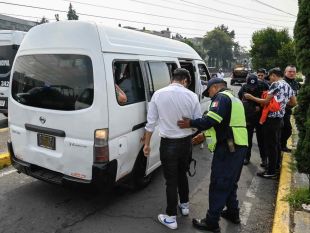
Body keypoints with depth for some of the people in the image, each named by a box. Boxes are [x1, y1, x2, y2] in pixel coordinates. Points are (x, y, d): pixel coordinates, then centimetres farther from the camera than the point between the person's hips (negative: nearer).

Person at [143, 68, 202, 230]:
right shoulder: (191, 96, -8)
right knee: (182, 175, 24)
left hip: (168, 143, -2)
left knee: (171, 180, 9)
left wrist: (146, 143, 4)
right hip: (186, 142, 2)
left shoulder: (158, 94, -9)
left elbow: (151, 121, -6)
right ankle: (184, 205, 41)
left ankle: (171, 218, 20)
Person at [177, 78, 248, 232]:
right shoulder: (233, 99, 23)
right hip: (238, 147, 10)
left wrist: (190, 124, -13)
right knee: (230, 183, 22)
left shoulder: (221, 97, -8)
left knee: (218, 185, -3)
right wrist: (204, 135, 22)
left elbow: (211, 120, -23)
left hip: (227, 149, -10)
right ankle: (233, 213, 35)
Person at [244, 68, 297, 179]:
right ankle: (276, 165, 34)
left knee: (270, 145, -3)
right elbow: (294, 102, 17)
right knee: (276, 143, 20)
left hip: (271, 118, -9)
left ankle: (271, 172, 3)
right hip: (280, 118, 9)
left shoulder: (275, 84, -14)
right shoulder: (288, 86, 13)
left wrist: (251, 97, -8)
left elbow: (266, 101, -16)